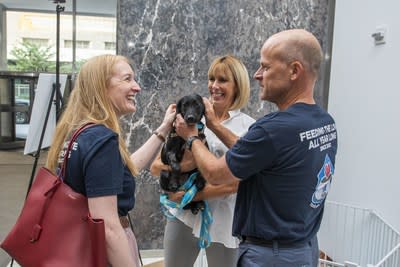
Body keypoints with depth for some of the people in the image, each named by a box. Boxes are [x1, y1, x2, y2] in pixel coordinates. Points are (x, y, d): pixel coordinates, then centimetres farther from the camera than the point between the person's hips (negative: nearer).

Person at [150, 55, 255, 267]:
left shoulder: (249, 127, -7)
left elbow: (234, 183, -14)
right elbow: (155, 166, -1)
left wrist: (188, 195, -14)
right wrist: (178, 166, -21)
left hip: (223, 222, -2)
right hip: (183, 215, 3)